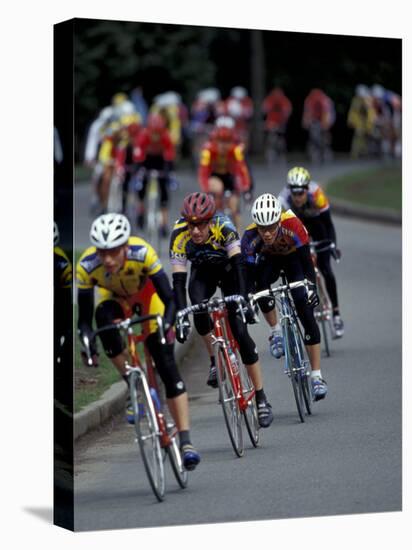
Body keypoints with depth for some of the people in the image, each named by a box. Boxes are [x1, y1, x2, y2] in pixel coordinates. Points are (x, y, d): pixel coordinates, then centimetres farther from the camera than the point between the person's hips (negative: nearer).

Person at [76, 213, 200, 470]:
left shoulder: (142, 253, -38)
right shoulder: (87, 266, -34)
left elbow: (169, 299, -35)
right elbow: (85, 317, -27)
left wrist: (166, 324, -53)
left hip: (147, 296, -1)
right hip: (115, 298, 1)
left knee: (167, 366, -13)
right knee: (104, 319, -35)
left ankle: (186, 441, -11)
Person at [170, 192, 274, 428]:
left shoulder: (223, 227, -35)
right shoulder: (179, 236, -30)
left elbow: (239, 266, -42)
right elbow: (178, 280, -32)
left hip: (228, 269, -2)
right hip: (203, 272, 2)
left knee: (240, 331, -15)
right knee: (198, 306, -32)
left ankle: (262, 399, -10)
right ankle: (216, 361, -8)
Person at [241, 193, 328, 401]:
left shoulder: (293, 226, -38)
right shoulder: (250, 237, -33)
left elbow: (307, 262, -34)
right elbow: (249, 275, -30)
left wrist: (311, 287, -47)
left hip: (293, 257, -2)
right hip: (269, 259, 2)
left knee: (306, 313, -16)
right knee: (261, 285, -34)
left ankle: (316, 376, -13)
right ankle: (276, 332, -7)